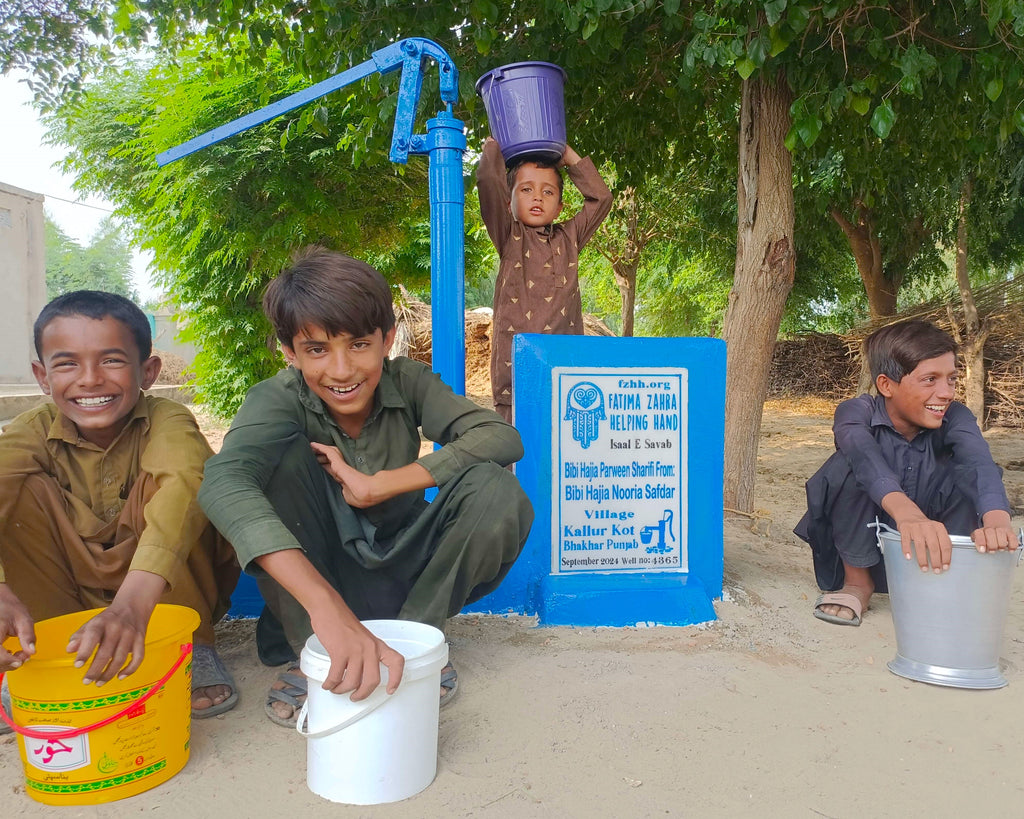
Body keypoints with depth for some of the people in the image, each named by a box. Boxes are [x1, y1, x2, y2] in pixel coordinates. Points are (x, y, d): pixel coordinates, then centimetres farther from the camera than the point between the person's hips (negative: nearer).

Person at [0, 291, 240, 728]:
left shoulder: (168, 421, -22)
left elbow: (183, 487, -44)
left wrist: (134, 602, -59)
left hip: (167, 590, -2)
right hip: (66, 597, 3)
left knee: (158, 479, -29)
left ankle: (192, 646, -13)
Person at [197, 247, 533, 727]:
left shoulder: (407, 382, -13)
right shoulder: (279, 400, -21)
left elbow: (502, 437, -24)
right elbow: (222, 484, -42)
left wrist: (378, 486, -31)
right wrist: (327, 605, -58)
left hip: (402, 572, 1)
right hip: (314, 572, -1)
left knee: (495, 492, -25)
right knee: (283, 455, -27)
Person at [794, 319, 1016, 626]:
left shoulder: (954, 418, -11)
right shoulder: (856, 412, -19)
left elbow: (980, 462, -33)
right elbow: (866, 459, -42)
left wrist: (997, 520, -56)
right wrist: (907, 513, -62)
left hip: (934, 553, 2)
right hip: (862, 550, -2)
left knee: (969, 474, -23)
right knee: (848, 466, -29)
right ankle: (858, 582, -9)